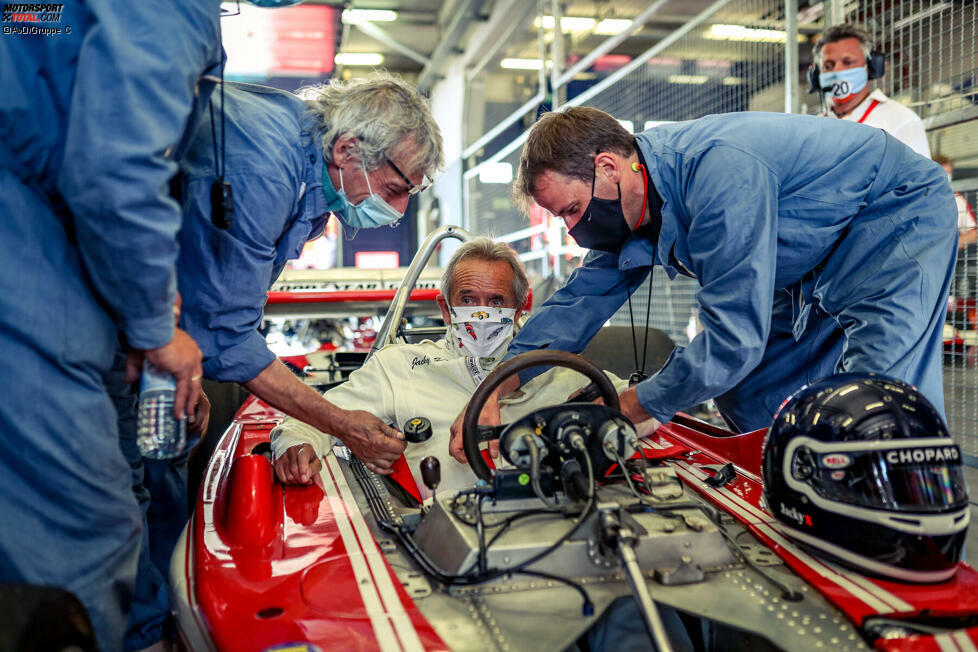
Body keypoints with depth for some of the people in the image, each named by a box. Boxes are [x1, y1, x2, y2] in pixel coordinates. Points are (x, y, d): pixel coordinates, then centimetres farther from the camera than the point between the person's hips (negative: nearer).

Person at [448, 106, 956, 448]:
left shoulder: (719, 174, -37)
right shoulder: (634, 204, -7)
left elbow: (733, 340, -36)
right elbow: (581, 299, 0)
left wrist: (625, 410, -25)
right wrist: (492, 394, -10)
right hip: (818, 264, 9)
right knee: (746, 404, 4)